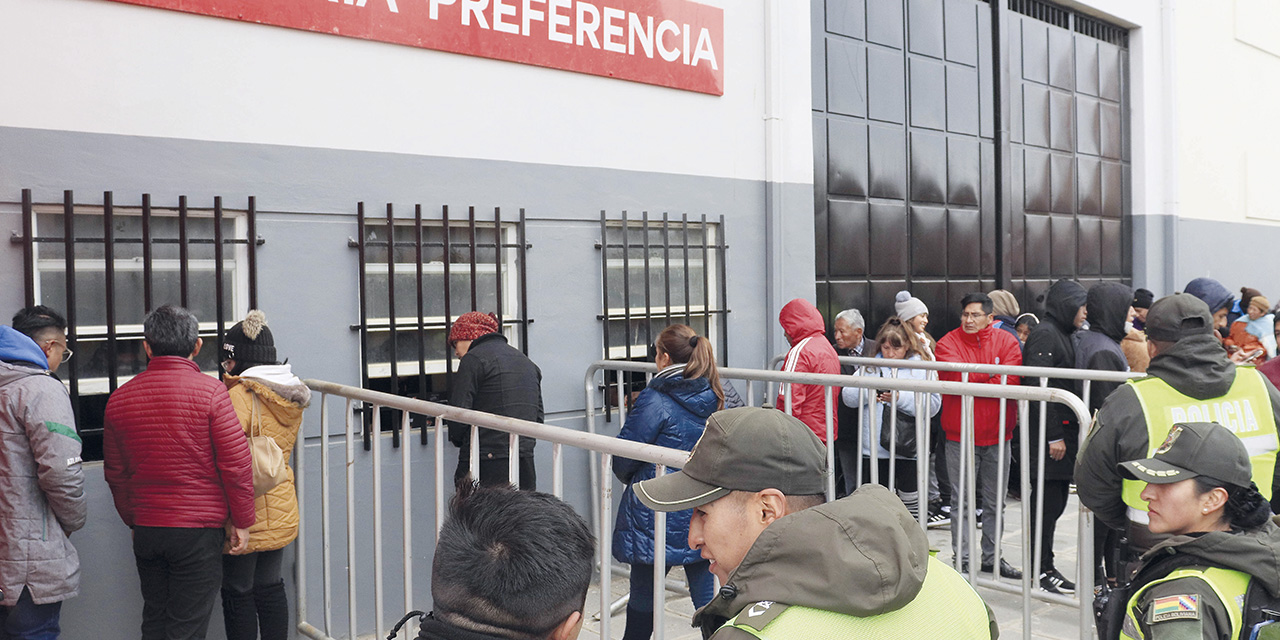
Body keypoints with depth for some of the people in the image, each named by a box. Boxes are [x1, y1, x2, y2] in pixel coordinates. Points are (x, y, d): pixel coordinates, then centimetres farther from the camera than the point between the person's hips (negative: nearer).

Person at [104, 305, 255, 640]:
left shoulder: (119, 399, 4)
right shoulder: (210, 391, -11)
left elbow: (115, 474, 12)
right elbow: (236, 463, -12)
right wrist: (241, 522, -2)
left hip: (146, 531, 5)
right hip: (199, 530, -5)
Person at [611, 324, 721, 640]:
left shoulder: (654, 401, -15)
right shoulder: (716, 399, 4)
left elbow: (623, 457, -9)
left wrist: (630, 477, 12)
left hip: (658, 516, -5)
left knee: (643, 596, 13)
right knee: (708, 595, 7)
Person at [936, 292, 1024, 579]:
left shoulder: (1006, 341, 2)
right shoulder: (948, 343, -3)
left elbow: (1011, 380, -12)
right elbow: (956, 376, -19)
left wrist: (972, 382, -17)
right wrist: (992, 373, -14)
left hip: (997, 434, 3)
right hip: (960, 434, -2)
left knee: (995, 501, 13)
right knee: (961, 500, 2)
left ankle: (991, 557, 26)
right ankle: (962, 559, 12)